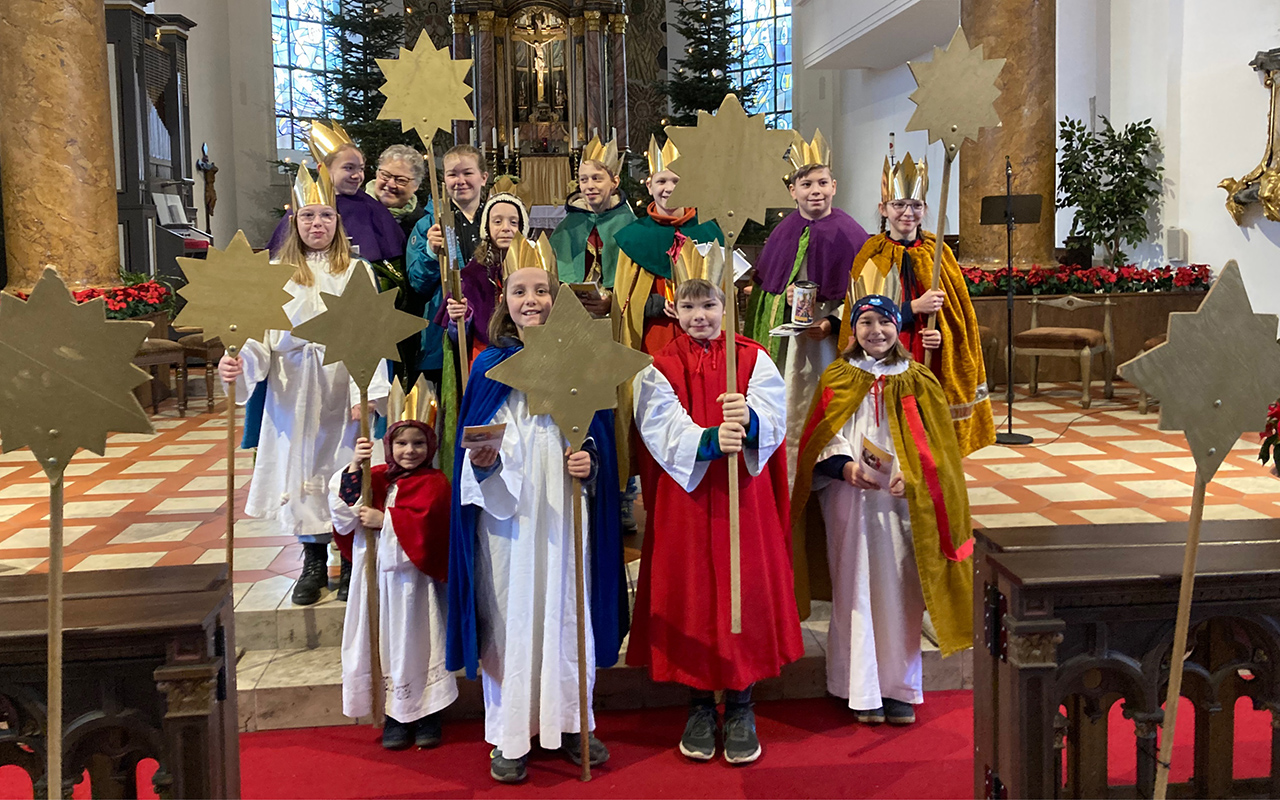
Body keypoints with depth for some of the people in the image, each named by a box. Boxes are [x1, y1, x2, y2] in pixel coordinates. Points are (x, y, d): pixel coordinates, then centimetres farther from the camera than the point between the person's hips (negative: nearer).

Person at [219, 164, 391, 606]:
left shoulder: (356, 270, 2)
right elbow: (261, 333, 2)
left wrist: (364, 394, -15)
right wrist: (238, 362, -20)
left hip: (342, 383, -1)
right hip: (293, 386, 2)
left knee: (345, 466, 2)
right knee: (301, 463, 6)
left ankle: (350, 560, 14)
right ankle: (314, 562, 17)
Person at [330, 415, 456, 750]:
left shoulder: (433, 483, -3)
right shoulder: (379, 477, 11)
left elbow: (423, 522, -19)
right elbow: (345, 505, -2)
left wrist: (384, 520, -15)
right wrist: (354, 466, -14)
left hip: (411, 577, -4)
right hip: (378, 574, 4)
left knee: (417, 642, 1)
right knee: (386, 641, 7)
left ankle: (427, 714, 15)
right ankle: (394, 714, 19)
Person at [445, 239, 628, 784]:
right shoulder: (490, 364, 4)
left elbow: (597, 430, 9)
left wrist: (589, 461, -10)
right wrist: (482, 460, -16)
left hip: (563, 503, 1)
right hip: (506, 505, -1)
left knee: (566, 605, 7)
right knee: (509, 610, 3)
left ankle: (570, 721, 23)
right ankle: (509, 734, 14)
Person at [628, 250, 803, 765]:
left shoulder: (753, 359, 4)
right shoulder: (659, 368, 4)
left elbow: (773, 418, -11)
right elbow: (662, 429, -13)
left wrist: (748, 419, -34)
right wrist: (710, 439, -31)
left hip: (744, 494, 0)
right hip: (684, 496, 0)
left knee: (746, 588, 3)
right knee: (691, 592, 5)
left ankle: (740, 706, 19)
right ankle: (699, 703, 21)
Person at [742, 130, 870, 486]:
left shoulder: (848, 234, -6)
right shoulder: (784, 233, 8)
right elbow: (763, 288, 13)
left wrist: (832, 323, -19)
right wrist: (785, 295, -6)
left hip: (830, 340, -4)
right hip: (786, 340, 4)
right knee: (790, 413, 8)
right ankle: (790, 484, 19)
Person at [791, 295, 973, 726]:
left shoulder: (917, 382, 8)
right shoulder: (836, 379, 6)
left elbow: (935, 444, 4)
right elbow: (821, 439, 2)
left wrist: (912, 478, -14)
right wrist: (845, 466, -17)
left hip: (904, 501, 1)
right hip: (849, 499, -1)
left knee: (900, 590, 2)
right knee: (856, 591, 1)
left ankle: (900, 688, 15)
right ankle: (864, 690, 11)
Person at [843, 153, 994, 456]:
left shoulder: (938, 253, 8)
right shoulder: (872, 258, 0)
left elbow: (958, 313, 10)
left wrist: (940, 332, -10)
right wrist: (915, 307, -14)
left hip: (934, 368, 3)